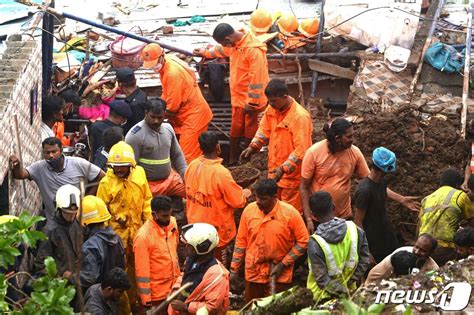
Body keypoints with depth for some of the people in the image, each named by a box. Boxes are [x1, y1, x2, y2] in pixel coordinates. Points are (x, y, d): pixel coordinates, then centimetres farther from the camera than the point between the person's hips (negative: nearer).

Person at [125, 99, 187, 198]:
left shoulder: (168, 128, 4)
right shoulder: (135, 135, -16)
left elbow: (177, 155, 15)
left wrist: (185, 176, 5)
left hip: (170, 179, 6)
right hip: (148, 184, -5)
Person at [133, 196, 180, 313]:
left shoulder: (172, 223, -3)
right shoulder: (143, 236, -23)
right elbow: (142, 271, -19)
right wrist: (146, 300, -16)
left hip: (174, 288, 6)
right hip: (157, 294, -6)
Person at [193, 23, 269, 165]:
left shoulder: (253, 50, -25)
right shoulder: (234, 44, 2)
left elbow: (256, 78, -24)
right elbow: (222, 50, 27)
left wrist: (251, 103, -20)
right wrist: (206, 53, 41)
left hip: (250, 99, -8)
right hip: (238, 95, 8)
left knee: (249, 132, 3)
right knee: (235, 130, 12)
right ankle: (232, 161, 21)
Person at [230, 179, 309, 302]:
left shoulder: (290, 213, -15)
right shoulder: (249, 210, -7)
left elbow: (303, 242, -9)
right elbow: (241, 241, 3)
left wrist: (282, 265, -13)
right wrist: (234, 269, 4)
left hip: (279, 275, -2)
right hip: (253, 272, 2)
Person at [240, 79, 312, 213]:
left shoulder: (300, 117, -24)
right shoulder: (272, 109, -1)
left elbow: (301, 150, -26)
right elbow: (264, 130, 14)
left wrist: (284, 168, -32)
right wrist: (253, 147, -1)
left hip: (292, 174, -7)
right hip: (274, 171, 7)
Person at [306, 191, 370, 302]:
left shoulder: (315, 243, -27)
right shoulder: (354, 229, -16)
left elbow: (322, 279, -24)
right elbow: (365, 260, -6)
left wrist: (343, 292, -13)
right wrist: (350, 282, 0)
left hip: (326, 296, -4)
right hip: (349, 290, 4)